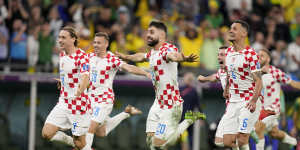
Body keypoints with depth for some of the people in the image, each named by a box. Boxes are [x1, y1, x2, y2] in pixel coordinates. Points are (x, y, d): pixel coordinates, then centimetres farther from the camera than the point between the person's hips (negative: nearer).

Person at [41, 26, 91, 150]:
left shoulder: (81, 56, -16)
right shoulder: (62, 55, 8)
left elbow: (85, 77, -34)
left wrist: (79, 91, -51)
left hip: (78, 104, -7)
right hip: (63, 102, 7)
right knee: (47, 133, -6)